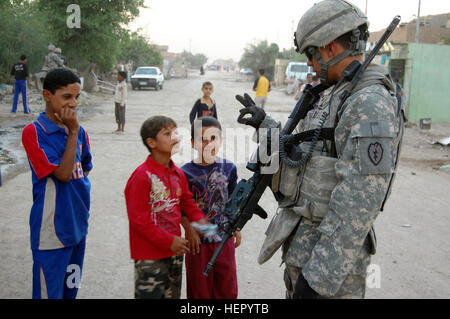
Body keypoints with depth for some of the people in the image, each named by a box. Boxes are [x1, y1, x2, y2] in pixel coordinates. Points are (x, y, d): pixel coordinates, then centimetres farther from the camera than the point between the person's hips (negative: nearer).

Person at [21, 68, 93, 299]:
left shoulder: (77, 130, 5)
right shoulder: (33, 132, -14)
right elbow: (62, 173, -20)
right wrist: (72, 132, -18)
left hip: (77, 225, 6)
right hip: (51, 230, -6)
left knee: (71, 289, 18)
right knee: (49, 291, 4)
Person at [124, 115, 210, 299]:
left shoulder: (177, 174, 6)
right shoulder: (142, 176, -18)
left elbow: (186, 201, 18)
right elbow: (138, 218, -18)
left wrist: (199, 220, -1)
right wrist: (168, 241, -17)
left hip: (174, 251, 8)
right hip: (149, 255, -7)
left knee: (173, 294, 19)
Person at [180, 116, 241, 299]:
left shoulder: (229, 168, -1)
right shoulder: (186, 173, -12)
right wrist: (189, 230, -16)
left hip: (224, 237, 3)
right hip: (198, 238, -3)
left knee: (227, 287, 15)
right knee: (200, 287, 11)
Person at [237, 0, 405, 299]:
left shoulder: (371, 104, -22)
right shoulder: (341, 94, 10)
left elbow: (359, 202, -27)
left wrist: (321, 276, -26)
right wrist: (266, 123, 25)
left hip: (329, 250, -9)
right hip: (304, 241, 9)